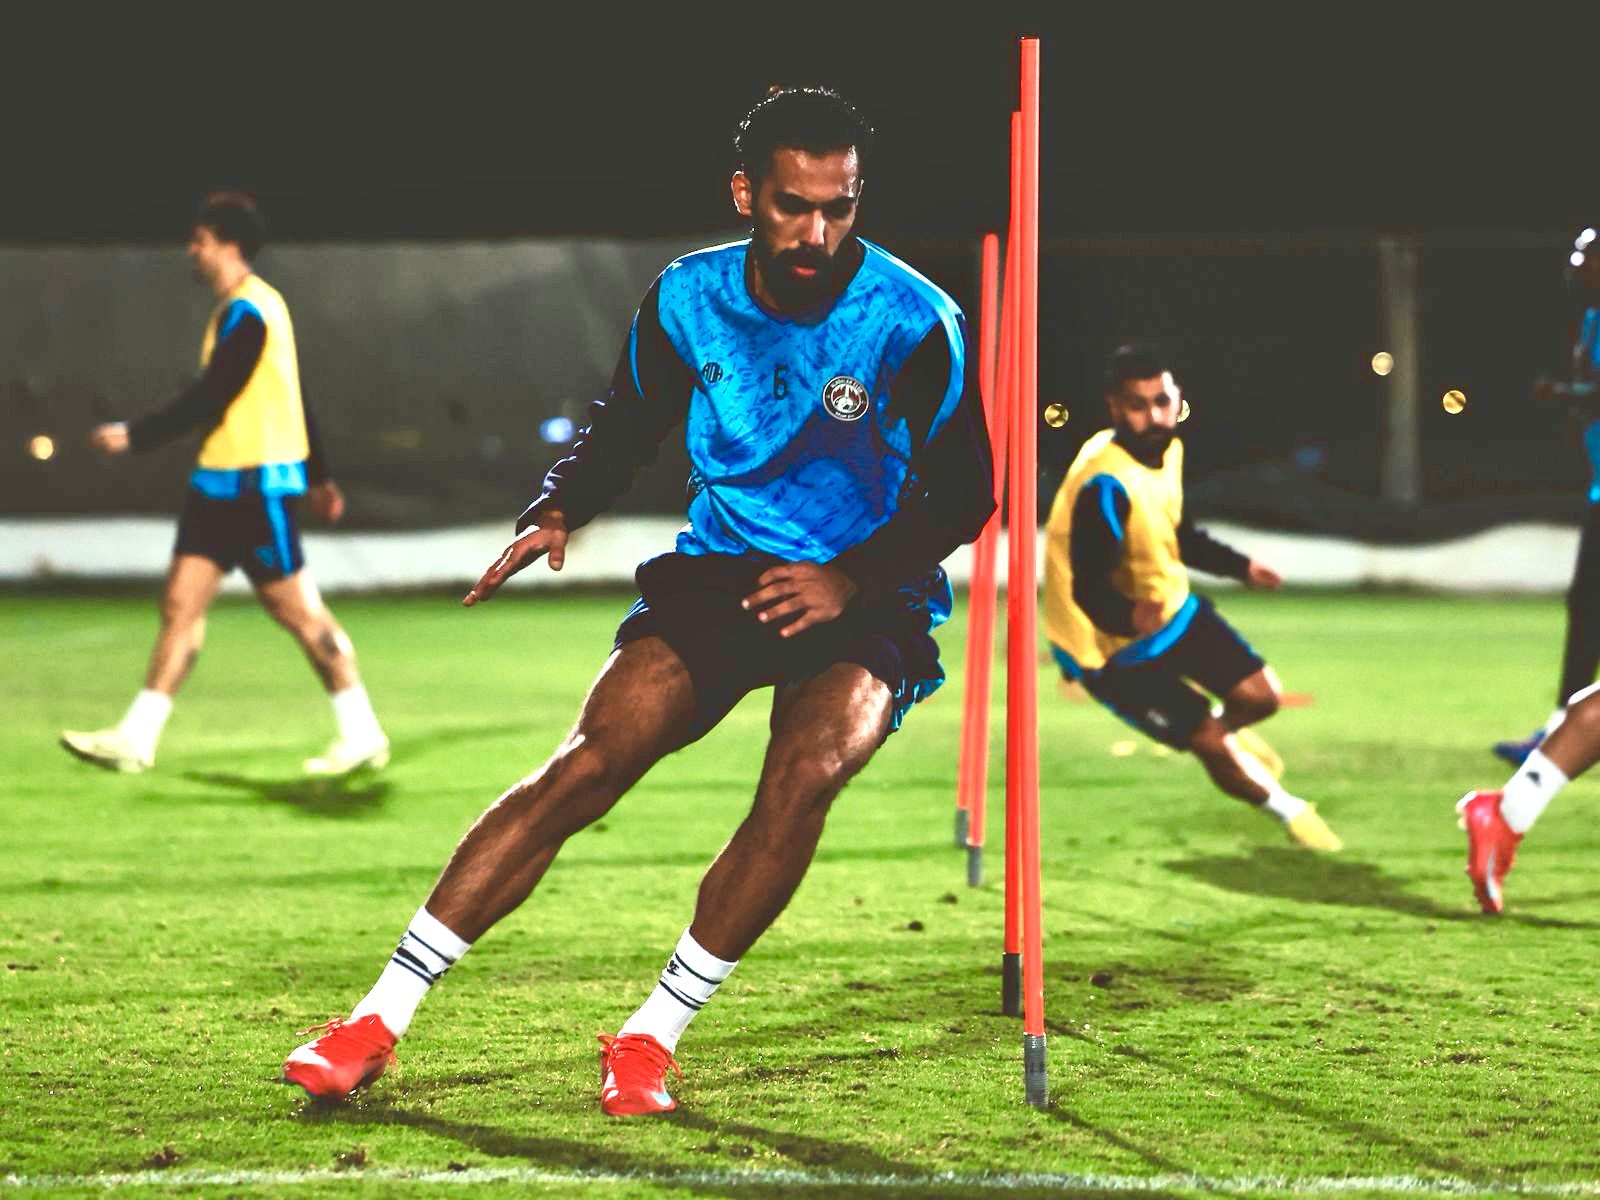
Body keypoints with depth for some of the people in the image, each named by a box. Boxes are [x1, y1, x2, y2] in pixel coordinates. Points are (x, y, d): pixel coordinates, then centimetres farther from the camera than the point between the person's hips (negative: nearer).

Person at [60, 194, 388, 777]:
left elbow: (208, 399, -19)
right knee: (180, 604, 3)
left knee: (297, 610, -3)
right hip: (220, 482, 10)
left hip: (256, 483, -10)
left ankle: (362, 733, 6)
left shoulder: (245, 313, -15)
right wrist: (318, 474, 25)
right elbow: (288, 395, 21)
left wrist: (134, 435, -16)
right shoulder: (248, 307, 16)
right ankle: (135, 739, 2)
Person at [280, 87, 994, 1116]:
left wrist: (853, 577, -19)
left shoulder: (913, 323, -14)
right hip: (719, 568, 2)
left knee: (808, 772, -31)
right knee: (587, 765, -17)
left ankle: (653, 1036, -15)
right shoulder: (687, 299, -3)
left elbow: (967, 492, -7)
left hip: (865, 602, -2)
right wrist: (558, 511, -6)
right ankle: (380, 1020, -13)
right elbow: (626, 425, 13)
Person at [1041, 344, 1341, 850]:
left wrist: (1240, 566, 22)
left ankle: (1222, 728, 41)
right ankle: (1285, 808, 26)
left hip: (1171, 609, 8)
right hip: (1113, 650, -7)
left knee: (1261, 696, 4)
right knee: (1214, 748, -4)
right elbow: (1089, 586, -33)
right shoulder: (1105, 485, -32)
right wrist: (1128, 617, -52)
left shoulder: (1167, 449, -4)